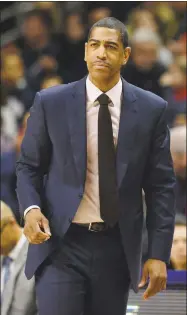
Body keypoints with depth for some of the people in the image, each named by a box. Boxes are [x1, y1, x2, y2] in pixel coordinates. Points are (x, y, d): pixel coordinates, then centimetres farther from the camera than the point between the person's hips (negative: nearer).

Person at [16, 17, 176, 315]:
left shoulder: (151, 109, 1)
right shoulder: (51, 103, 0)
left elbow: (161, 185, 3)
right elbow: (28, 166, 8)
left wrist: (159, 254, -3)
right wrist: (31, 208, -13)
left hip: (117, 247, 2)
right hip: (61, 245, -2)